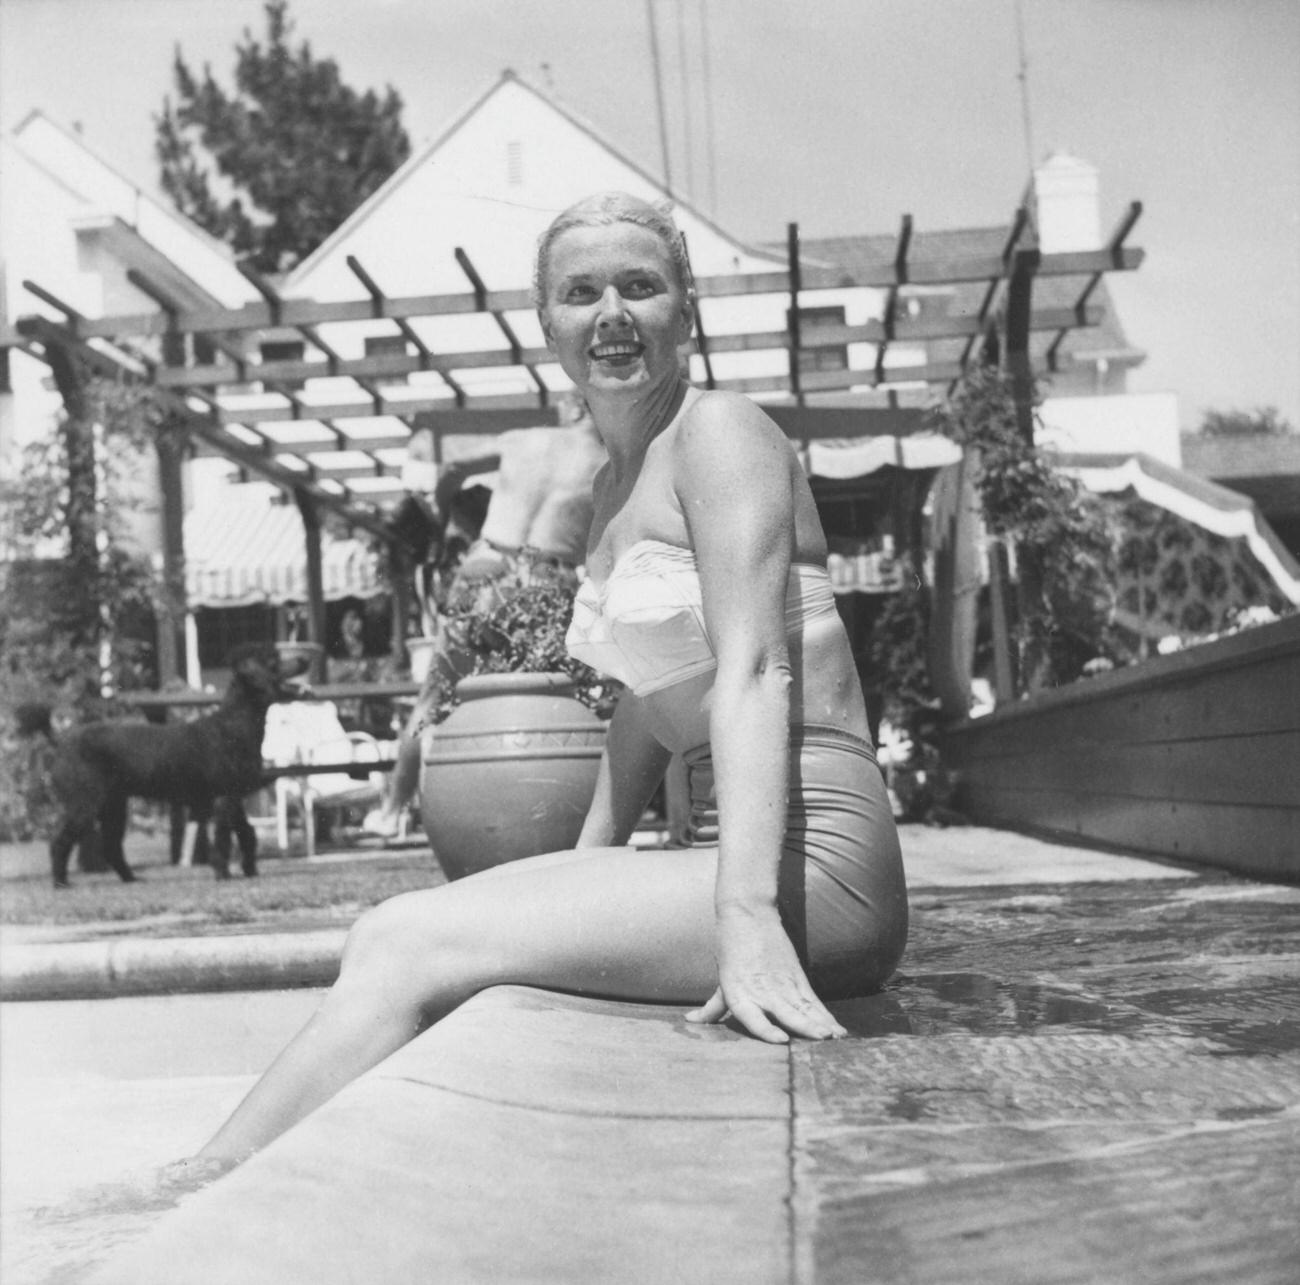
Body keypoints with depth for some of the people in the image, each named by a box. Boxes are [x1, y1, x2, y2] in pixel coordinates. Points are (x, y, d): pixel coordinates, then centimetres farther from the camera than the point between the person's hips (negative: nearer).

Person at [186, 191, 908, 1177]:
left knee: (407, 949, -16)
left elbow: (753, 675, -19)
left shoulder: (720, 432, -8)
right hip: (728, 856, 9)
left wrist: (748, 920, -29)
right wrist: (582, 877, 19)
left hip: (811, 864, -8)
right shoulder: (617, 485, 18)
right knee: (389, 938, 0)